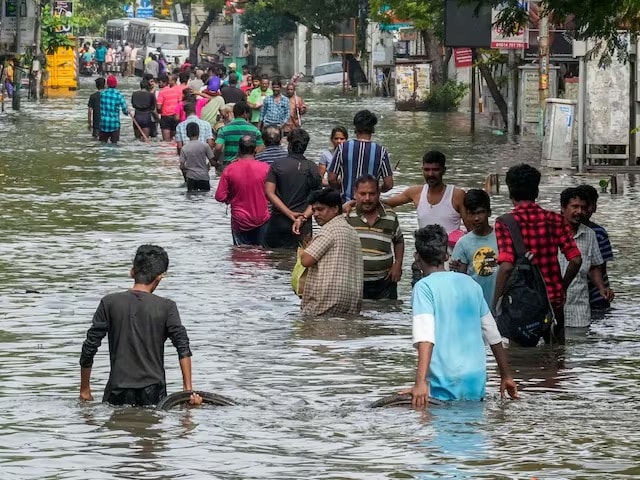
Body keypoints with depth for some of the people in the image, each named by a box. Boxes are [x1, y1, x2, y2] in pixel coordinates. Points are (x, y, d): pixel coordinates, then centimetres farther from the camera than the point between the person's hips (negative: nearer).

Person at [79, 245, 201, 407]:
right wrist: (188, 390, -7)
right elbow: (183, 347, -7)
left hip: (118, 393, 0)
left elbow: (89, 347, 4)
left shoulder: (109, 303, 3)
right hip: (153, 392, 0)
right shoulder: (166, 307, 1)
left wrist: (85, 390, 12)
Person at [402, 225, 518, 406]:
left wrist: (420, 382, -29)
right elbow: (493, 335, 18)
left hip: (445, 387, -5)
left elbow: (426, 337, -20)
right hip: (477, 384, 5)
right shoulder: (470, 284, 13)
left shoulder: (424, 287, -5)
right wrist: (506, 376, 28)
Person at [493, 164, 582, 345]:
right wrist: (561, 288, 14)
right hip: (554, 301, 3)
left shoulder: (505, 223, -10)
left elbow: (506, 267, -20)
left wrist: (495, 306, -14)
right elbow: (576, 260, -2)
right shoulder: (555, 220, 1)